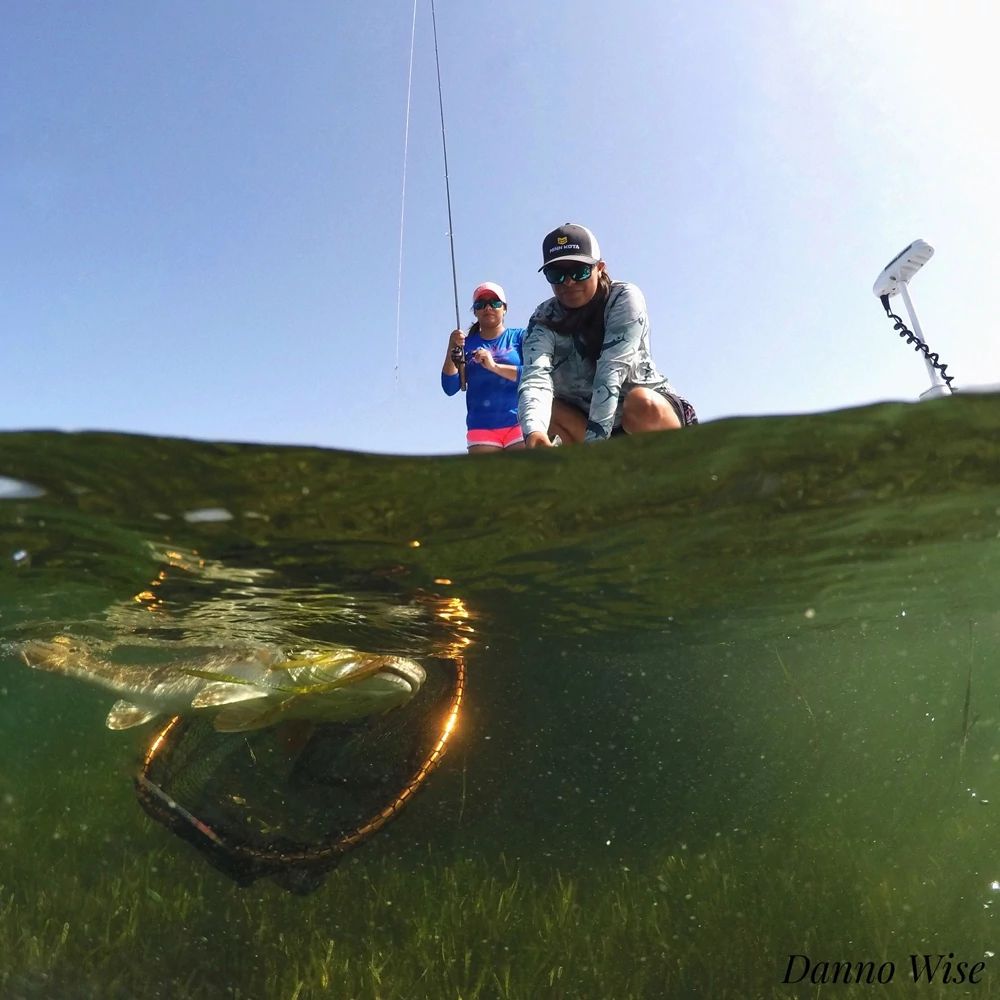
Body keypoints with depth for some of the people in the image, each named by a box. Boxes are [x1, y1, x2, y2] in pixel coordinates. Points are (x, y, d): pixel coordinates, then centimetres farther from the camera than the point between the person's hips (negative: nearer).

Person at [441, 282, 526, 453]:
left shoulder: (519, 337, 9)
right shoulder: (467, 344, 13)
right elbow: (450, 388, 6)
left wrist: (494, 366, -14)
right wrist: (452, 350, -6)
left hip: (518, 423, -1)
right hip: (481, 427, 2)